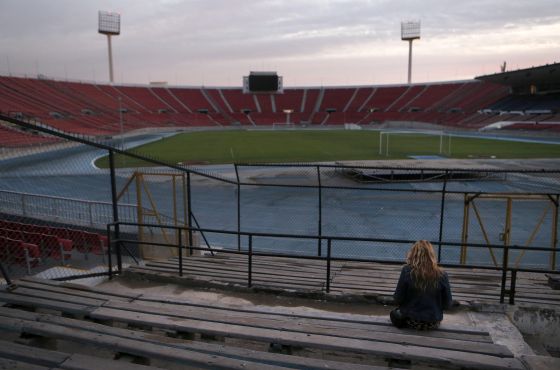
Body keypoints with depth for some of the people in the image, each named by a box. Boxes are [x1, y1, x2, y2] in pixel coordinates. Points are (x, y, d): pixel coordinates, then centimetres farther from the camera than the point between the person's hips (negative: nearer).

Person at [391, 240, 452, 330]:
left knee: (394, 313, 28)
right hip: (433, 323, 4)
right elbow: (447, 305, -3)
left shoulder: (407, 271, -17)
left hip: (411, 321, -4)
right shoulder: (442, 275, -12)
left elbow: (398, 299, -11)